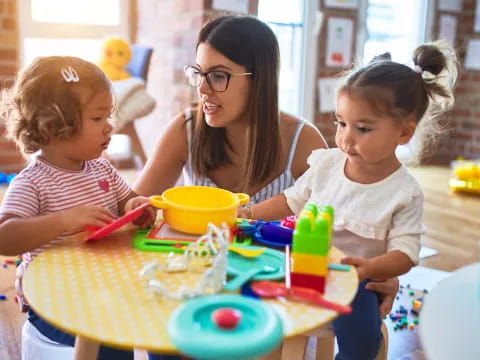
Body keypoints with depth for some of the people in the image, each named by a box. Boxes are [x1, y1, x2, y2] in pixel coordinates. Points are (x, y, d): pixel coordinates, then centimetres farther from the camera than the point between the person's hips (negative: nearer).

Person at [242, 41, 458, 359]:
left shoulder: (404, 192, -12)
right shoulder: (326, 163, -2)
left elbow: (405, 252, -12)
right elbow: (293, 200, 10)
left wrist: (370, 268, -33)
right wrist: (248, 213, 0)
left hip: (354, 281, -3)